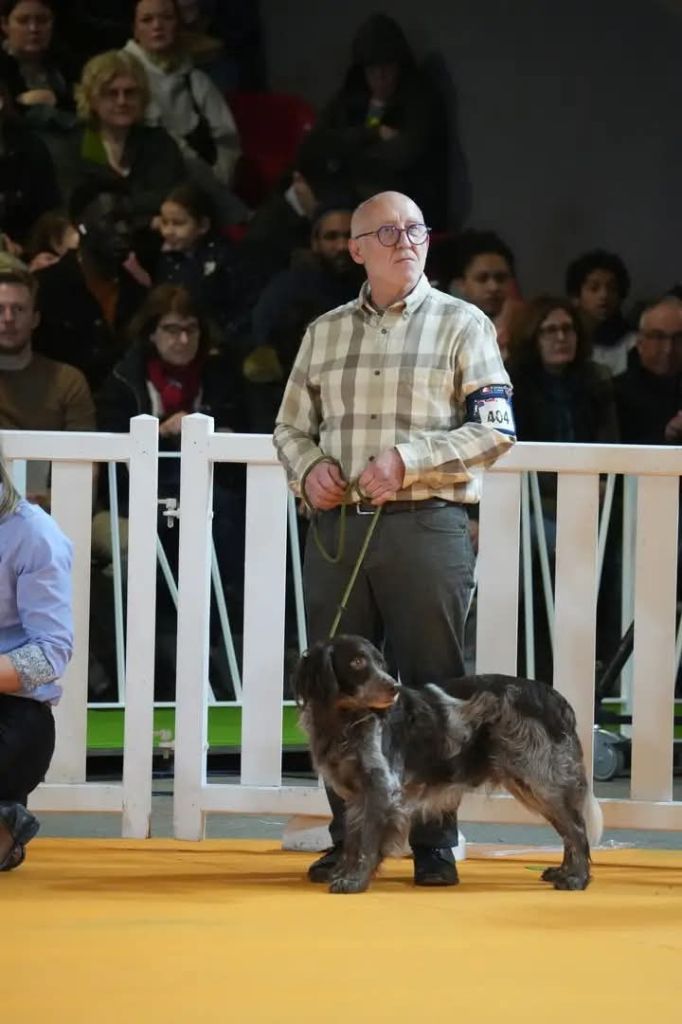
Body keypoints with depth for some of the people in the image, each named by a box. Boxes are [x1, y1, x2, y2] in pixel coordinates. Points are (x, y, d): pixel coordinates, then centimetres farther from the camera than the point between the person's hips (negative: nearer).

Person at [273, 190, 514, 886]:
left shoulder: (462, 325, 4)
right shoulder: (324, 333, 16)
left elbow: (495, 428, -4)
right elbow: (291, 424, 21)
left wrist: (408, 458, -14)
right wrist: (307, 467, -2)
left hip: (426, 525, -4)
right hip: (336, 526, 4)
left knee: (432, 690, -2)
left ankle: (434, 844, 4)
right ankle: (350, 840, 13)